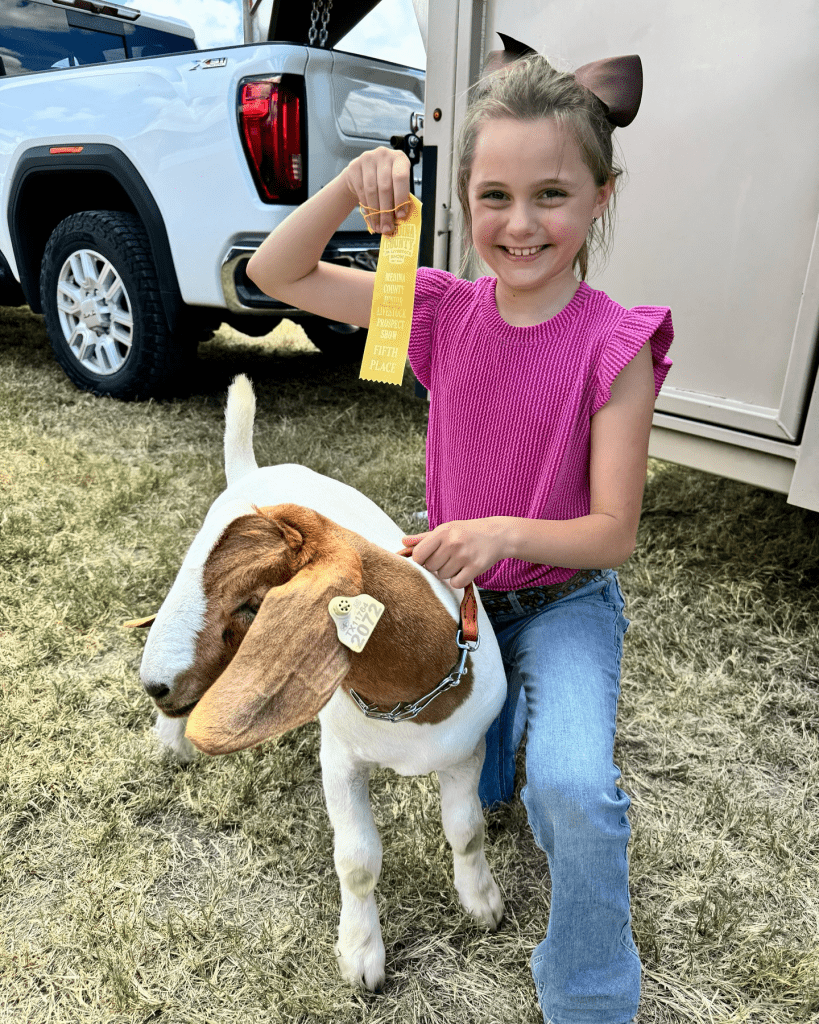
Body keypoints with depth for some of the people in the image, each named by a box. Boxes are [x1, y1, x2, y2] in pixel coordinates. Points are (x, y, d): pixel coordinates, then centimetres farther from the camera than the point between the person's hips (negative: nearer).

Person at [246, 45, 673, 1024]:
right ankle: (516, 698, 51)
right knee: (483, 787, 17)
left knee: (572, 786, -27)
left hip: (565, 597, -3)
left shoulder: (615, 346, -21)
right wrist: (349, 187, -23)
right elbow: (275, 273, -8)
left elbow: (613, 533, -20)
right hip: (459, 586, 4)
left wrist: (506, 531, -37)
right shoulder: (445, 310, -10)